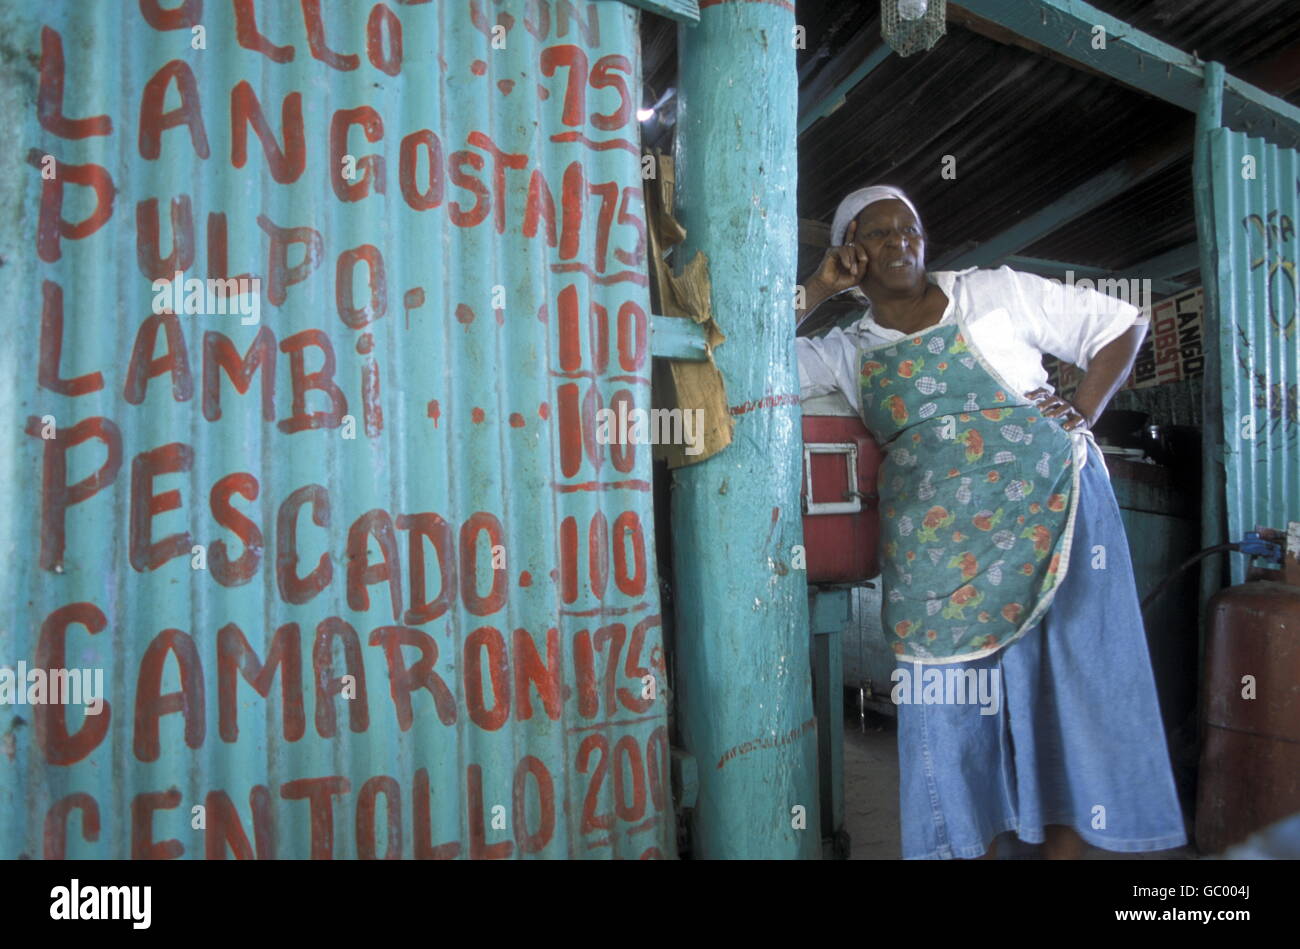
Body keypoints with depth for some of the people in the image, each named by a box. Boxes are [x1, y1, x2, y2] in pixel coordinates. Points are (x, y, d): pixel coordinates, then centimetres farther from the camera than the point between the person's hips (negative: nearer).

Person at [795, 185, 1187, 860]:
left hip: (1047, 508, -1)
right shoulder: (848, 352, 8)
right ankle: (972, 840, 20)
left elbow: (1120, 324, 11)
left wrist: (1083, 413, -2)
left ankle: (1063, 841, 21)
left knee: (1066, 676, 4)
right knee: (950, 693, 4)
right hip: (936, 540, 1)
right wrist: (817, 289, -3)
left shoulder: (995, 291, 4)